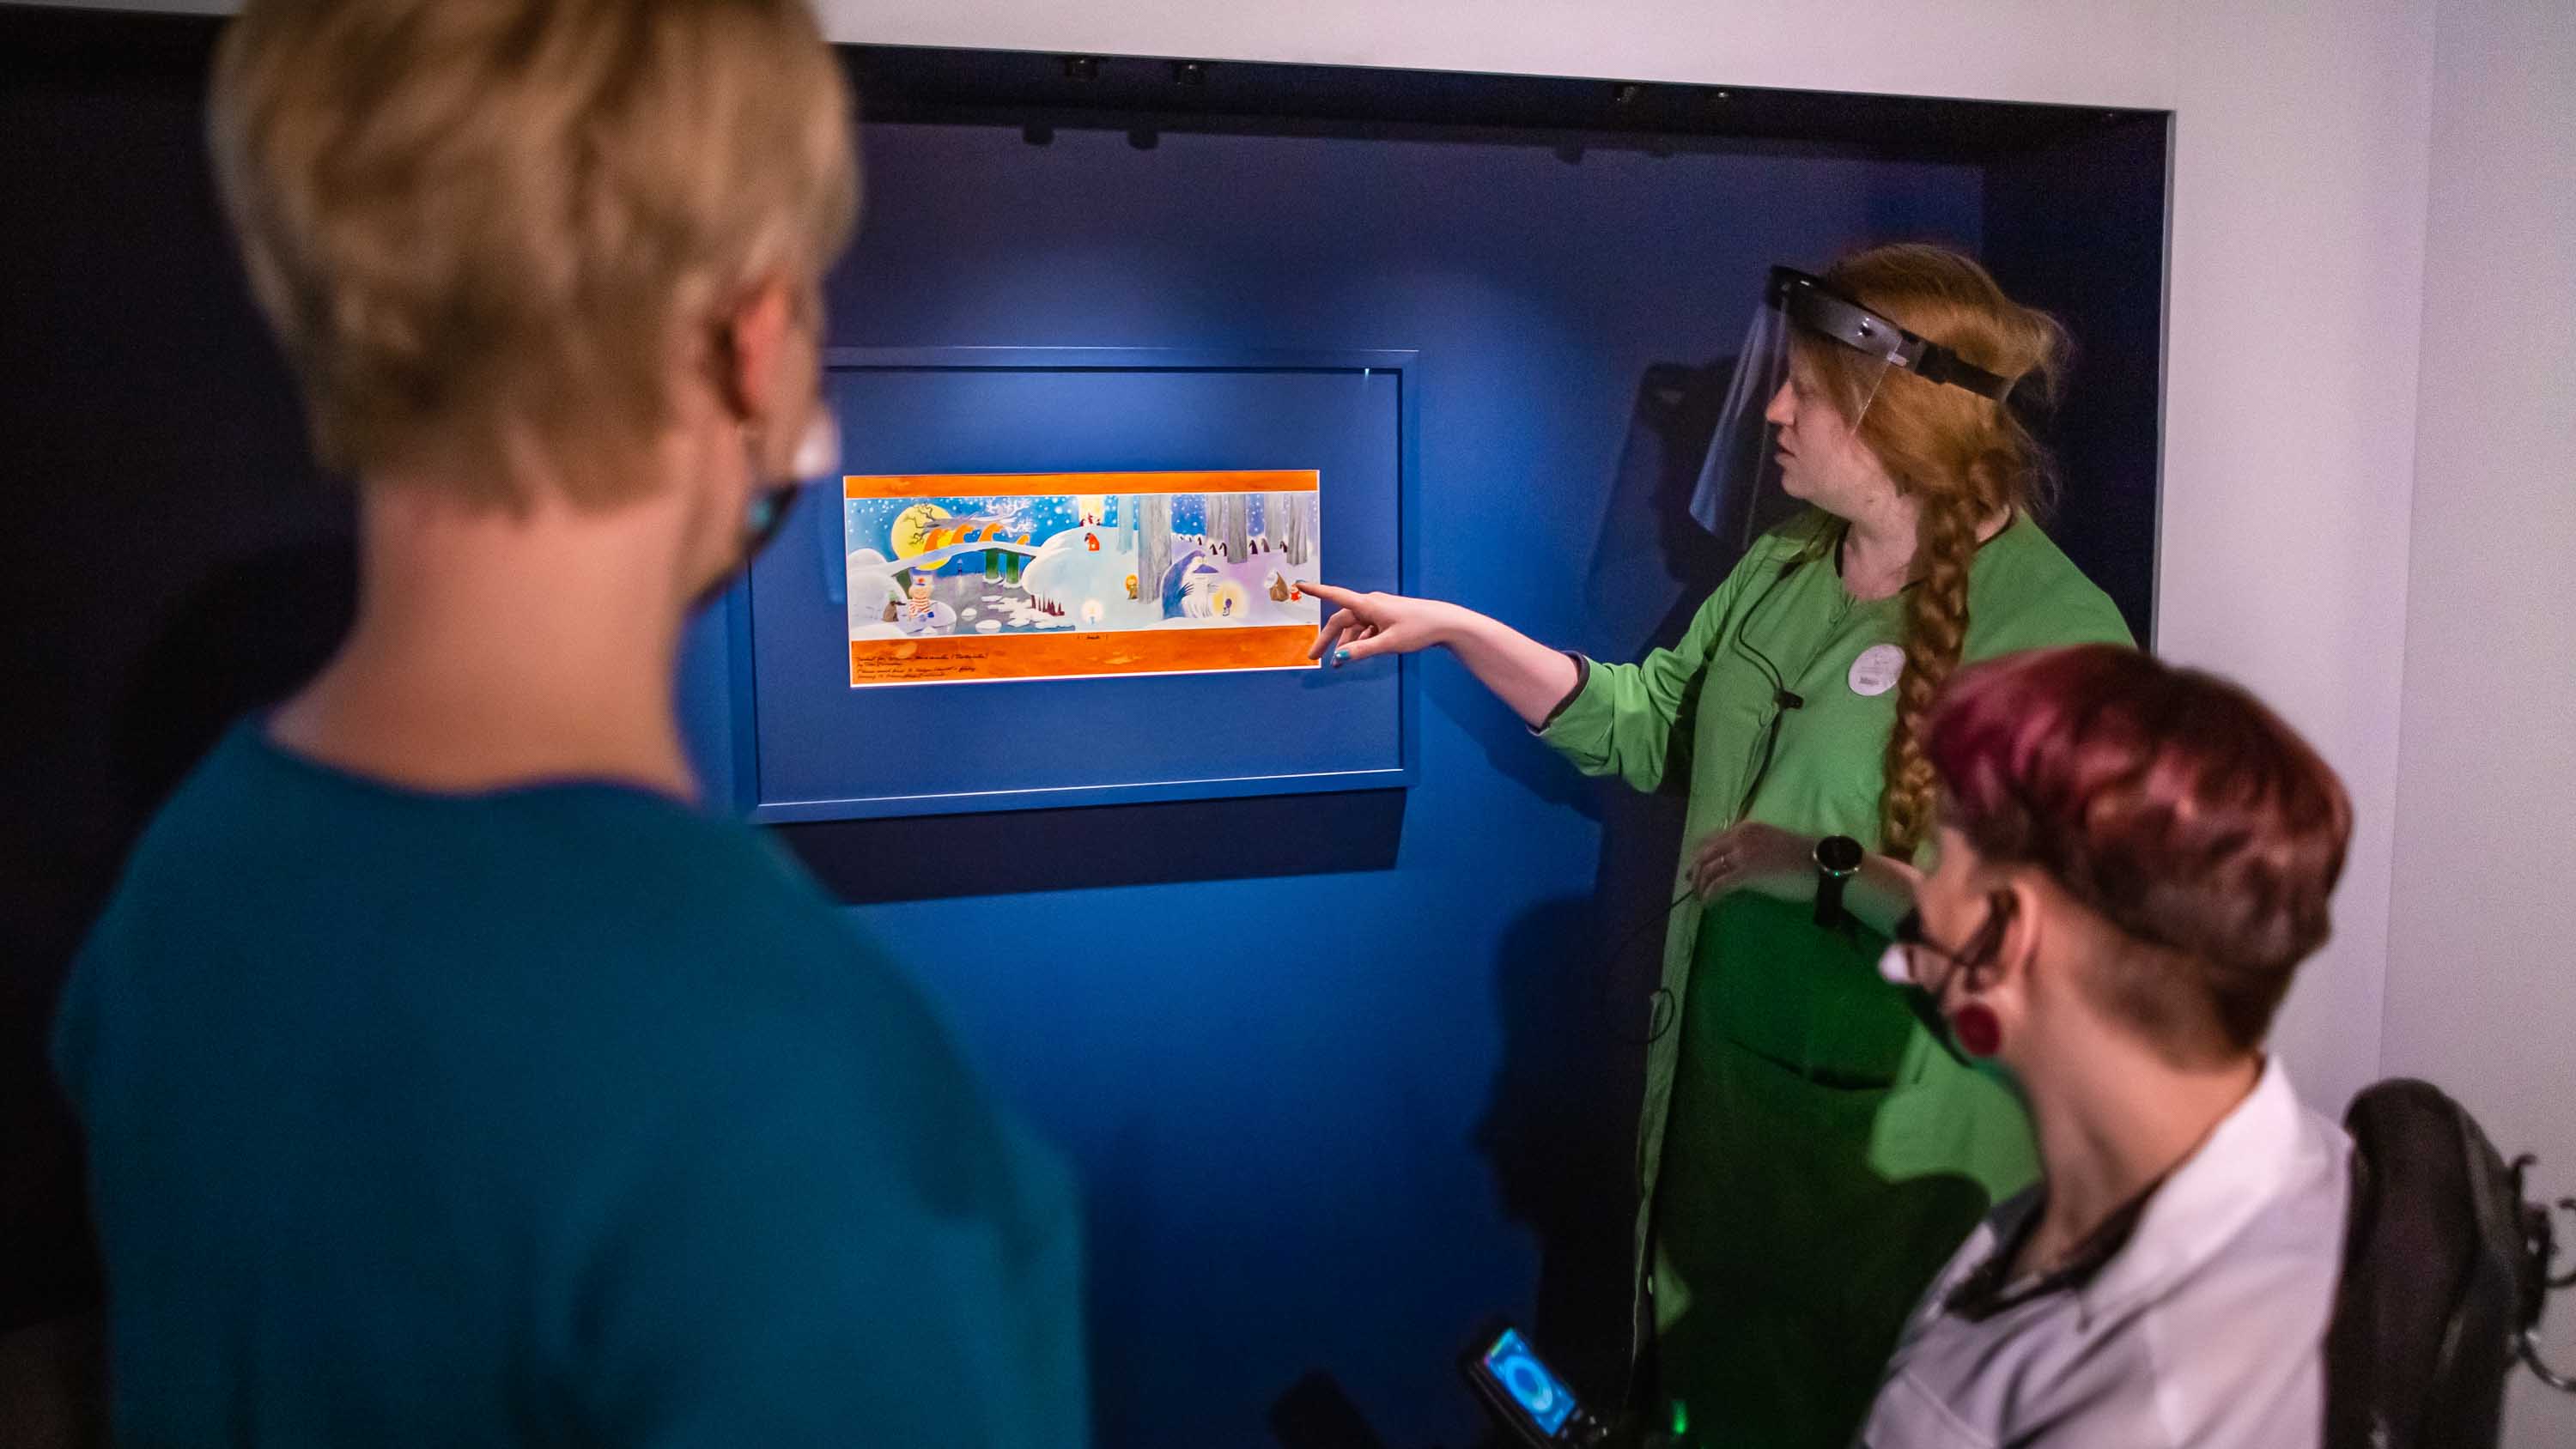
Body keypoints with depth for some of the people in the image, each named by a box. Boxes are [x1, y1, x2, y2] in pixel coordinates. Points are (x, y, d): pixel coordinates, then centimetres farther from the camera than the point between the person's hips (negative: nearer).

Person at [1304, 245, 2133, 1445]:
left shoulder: (2058, 628, -20)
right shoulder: (1780, 572, 3)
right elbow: (1648, 724, 12)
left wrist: (1824, 868, -26)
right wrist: (1455, 628, 5)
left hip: (1900, 1139, -6)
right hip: (1723, 1081, 7)